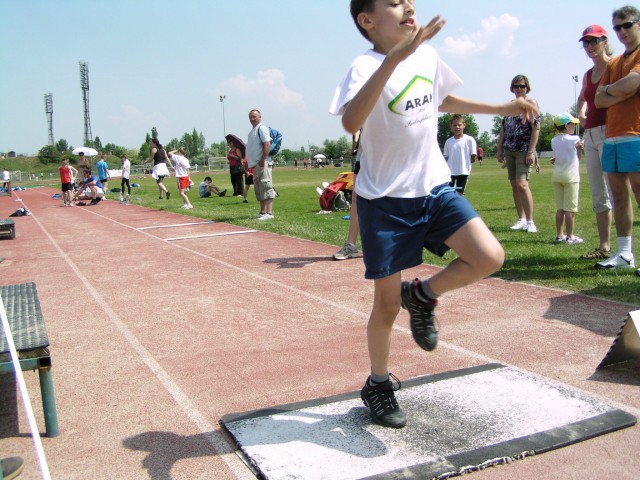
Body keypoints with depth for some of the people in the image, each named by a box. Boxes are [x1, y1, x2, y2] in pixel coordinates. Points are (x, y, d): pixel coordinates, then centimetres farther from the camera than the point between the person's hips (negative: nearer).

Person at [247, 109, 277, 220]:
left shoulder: (262, 128, -8)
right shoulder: (253, 130, 22)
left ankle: (269, 213, -14)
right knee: (259, 190, 12)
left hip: (261, 164, -10)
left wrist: (262, 160, -22)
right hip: (255, 165, 10)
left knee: (266, 188, -12)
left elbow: (267, 144, -18)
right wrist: (248, 162, 23)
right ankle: (263, 212, 18)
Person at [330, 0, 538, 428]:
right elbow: (351, 122, -38)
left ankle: (423, 296, 13)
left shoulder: (428, 56, 4)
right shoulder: (366, 67, -17)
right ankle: (379, 385, 29)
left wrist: (504, 108, 26)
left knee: (490, 257, -15)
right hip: (385, 200, -5)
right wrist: (394, 57, -45)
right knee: (387, 304, 4)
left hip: (435, 187, 6)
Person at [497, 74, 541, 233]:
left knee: (522, 183, -17)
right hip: (509, 150, 6)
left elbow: (536, 128, -8)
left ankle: (530, 221, -12)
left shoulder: (531, 103, -2)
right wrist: (499, 150, 12)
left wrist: (531, 151, -15)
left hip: (524, 150, -6)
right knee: (514, 185, 6)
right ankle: (521, 219, 14)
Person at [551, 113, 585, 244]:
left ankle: (559, 235, 14)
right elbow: (579, 157, 2)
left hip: (556, 175, 6)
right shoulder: (575, 139, -8)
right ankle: (570, 236, 3)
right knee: (570, 208, -1)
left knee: (559, 208, 11)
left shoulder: (554, 141, 6)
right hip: (571, 176, -6)